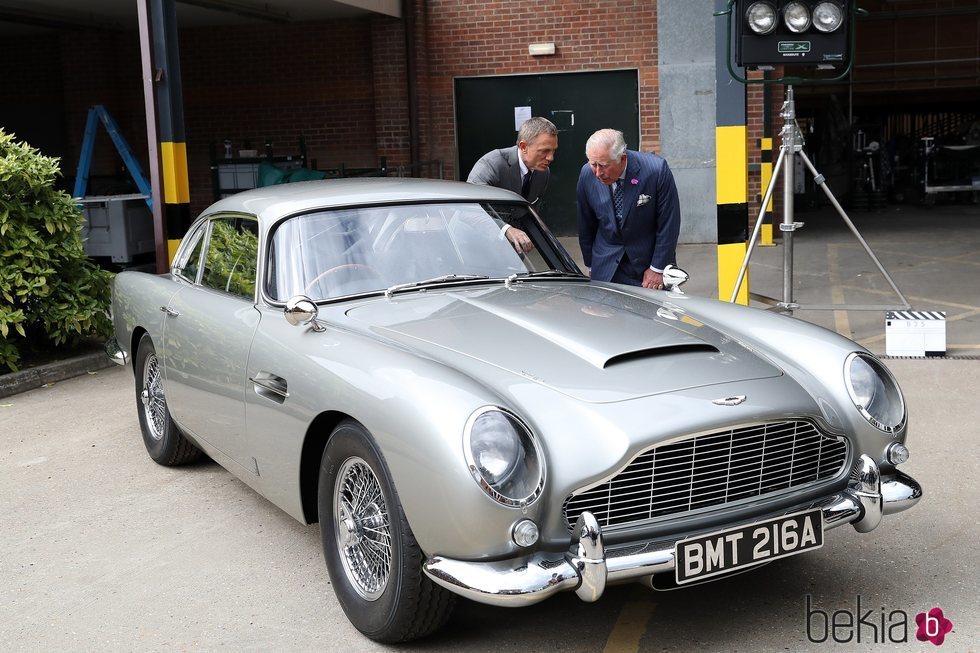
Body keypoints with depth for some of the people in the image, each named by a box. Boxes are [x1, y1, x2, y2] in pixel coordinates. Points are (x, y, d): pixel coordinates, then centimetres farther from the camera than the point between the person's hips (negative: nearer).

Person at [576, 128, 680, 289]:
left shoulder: (656, 170, -20)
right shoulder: (587, 174, -10)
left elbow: (668, 223, -12)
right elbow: (586, 226, 4)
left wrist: (657, 269, -11)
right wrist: (591, 265, 10)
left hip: (648, 262, -2)